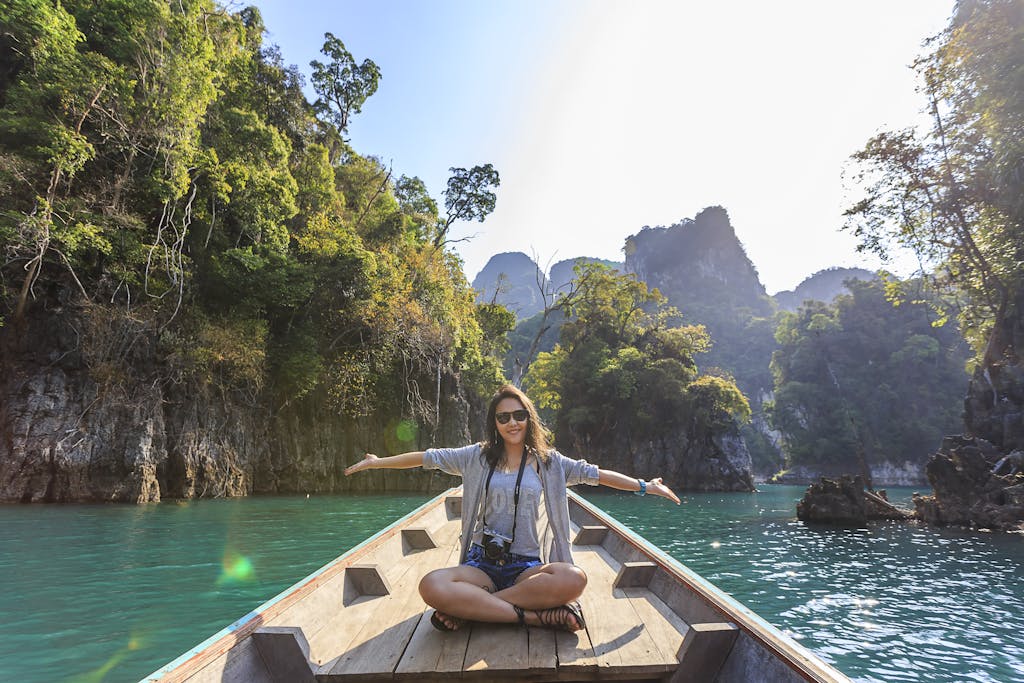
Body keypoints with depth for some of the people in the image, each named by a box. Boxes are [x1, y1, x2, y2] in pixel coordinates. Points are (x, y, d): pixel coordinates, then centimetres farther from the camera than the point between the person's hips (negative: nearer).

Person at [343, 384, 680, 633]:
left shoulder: (547, 461, 6)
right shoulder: (478, 457, 5)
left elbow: (595, 474, 7)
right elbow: (426, 457, 6)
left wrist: (645, 485, 5)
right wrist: (376, 462, 7)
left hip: (527, 566, 1)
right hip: (482, 563, 0)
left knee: (574, 579, -33)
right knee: (431, 586, -33)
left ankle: (469, 609, -20)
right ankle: (534, 615, -24)